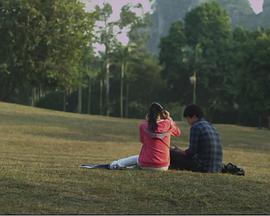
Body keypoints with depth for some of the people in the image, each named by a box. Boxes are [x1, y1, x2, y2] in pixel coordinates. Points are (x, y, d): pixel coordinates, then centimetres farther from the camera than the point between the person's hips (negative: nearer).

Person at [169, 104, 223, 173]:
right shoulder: (211, 126, 17)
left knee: (171, 153, -5)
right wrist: (181, 151, 23)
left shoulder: (196, 127, -10)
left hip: (203, 168, -9)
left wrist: (178, 151, 7)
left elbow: (192, 151, -11)